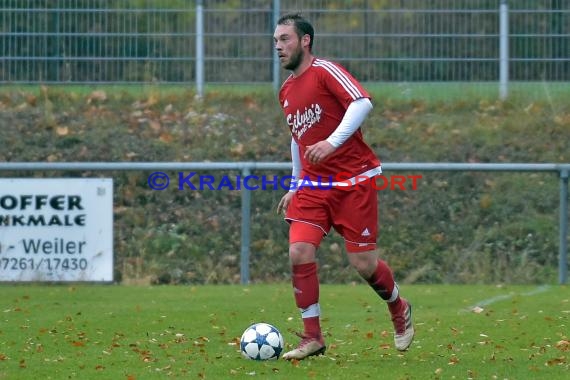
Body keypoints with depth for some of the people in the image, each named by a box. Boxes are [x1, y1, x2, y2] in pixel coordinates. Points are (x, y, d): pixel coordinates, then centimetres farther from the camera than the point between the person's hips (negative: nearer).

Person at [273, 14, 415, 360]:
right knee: (300, 252, -13)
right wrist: (295, 186, 24)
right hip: (313, 185, 6)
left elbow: (362, 102, -25)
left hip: (353, 181, -6)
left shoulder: (325, 71, -10)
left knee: (363, 262, -4)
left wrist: (332, 142, -34)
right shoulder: (286, 91, 14)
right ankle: (313, 338, -6)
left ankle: (399, 309, 27)